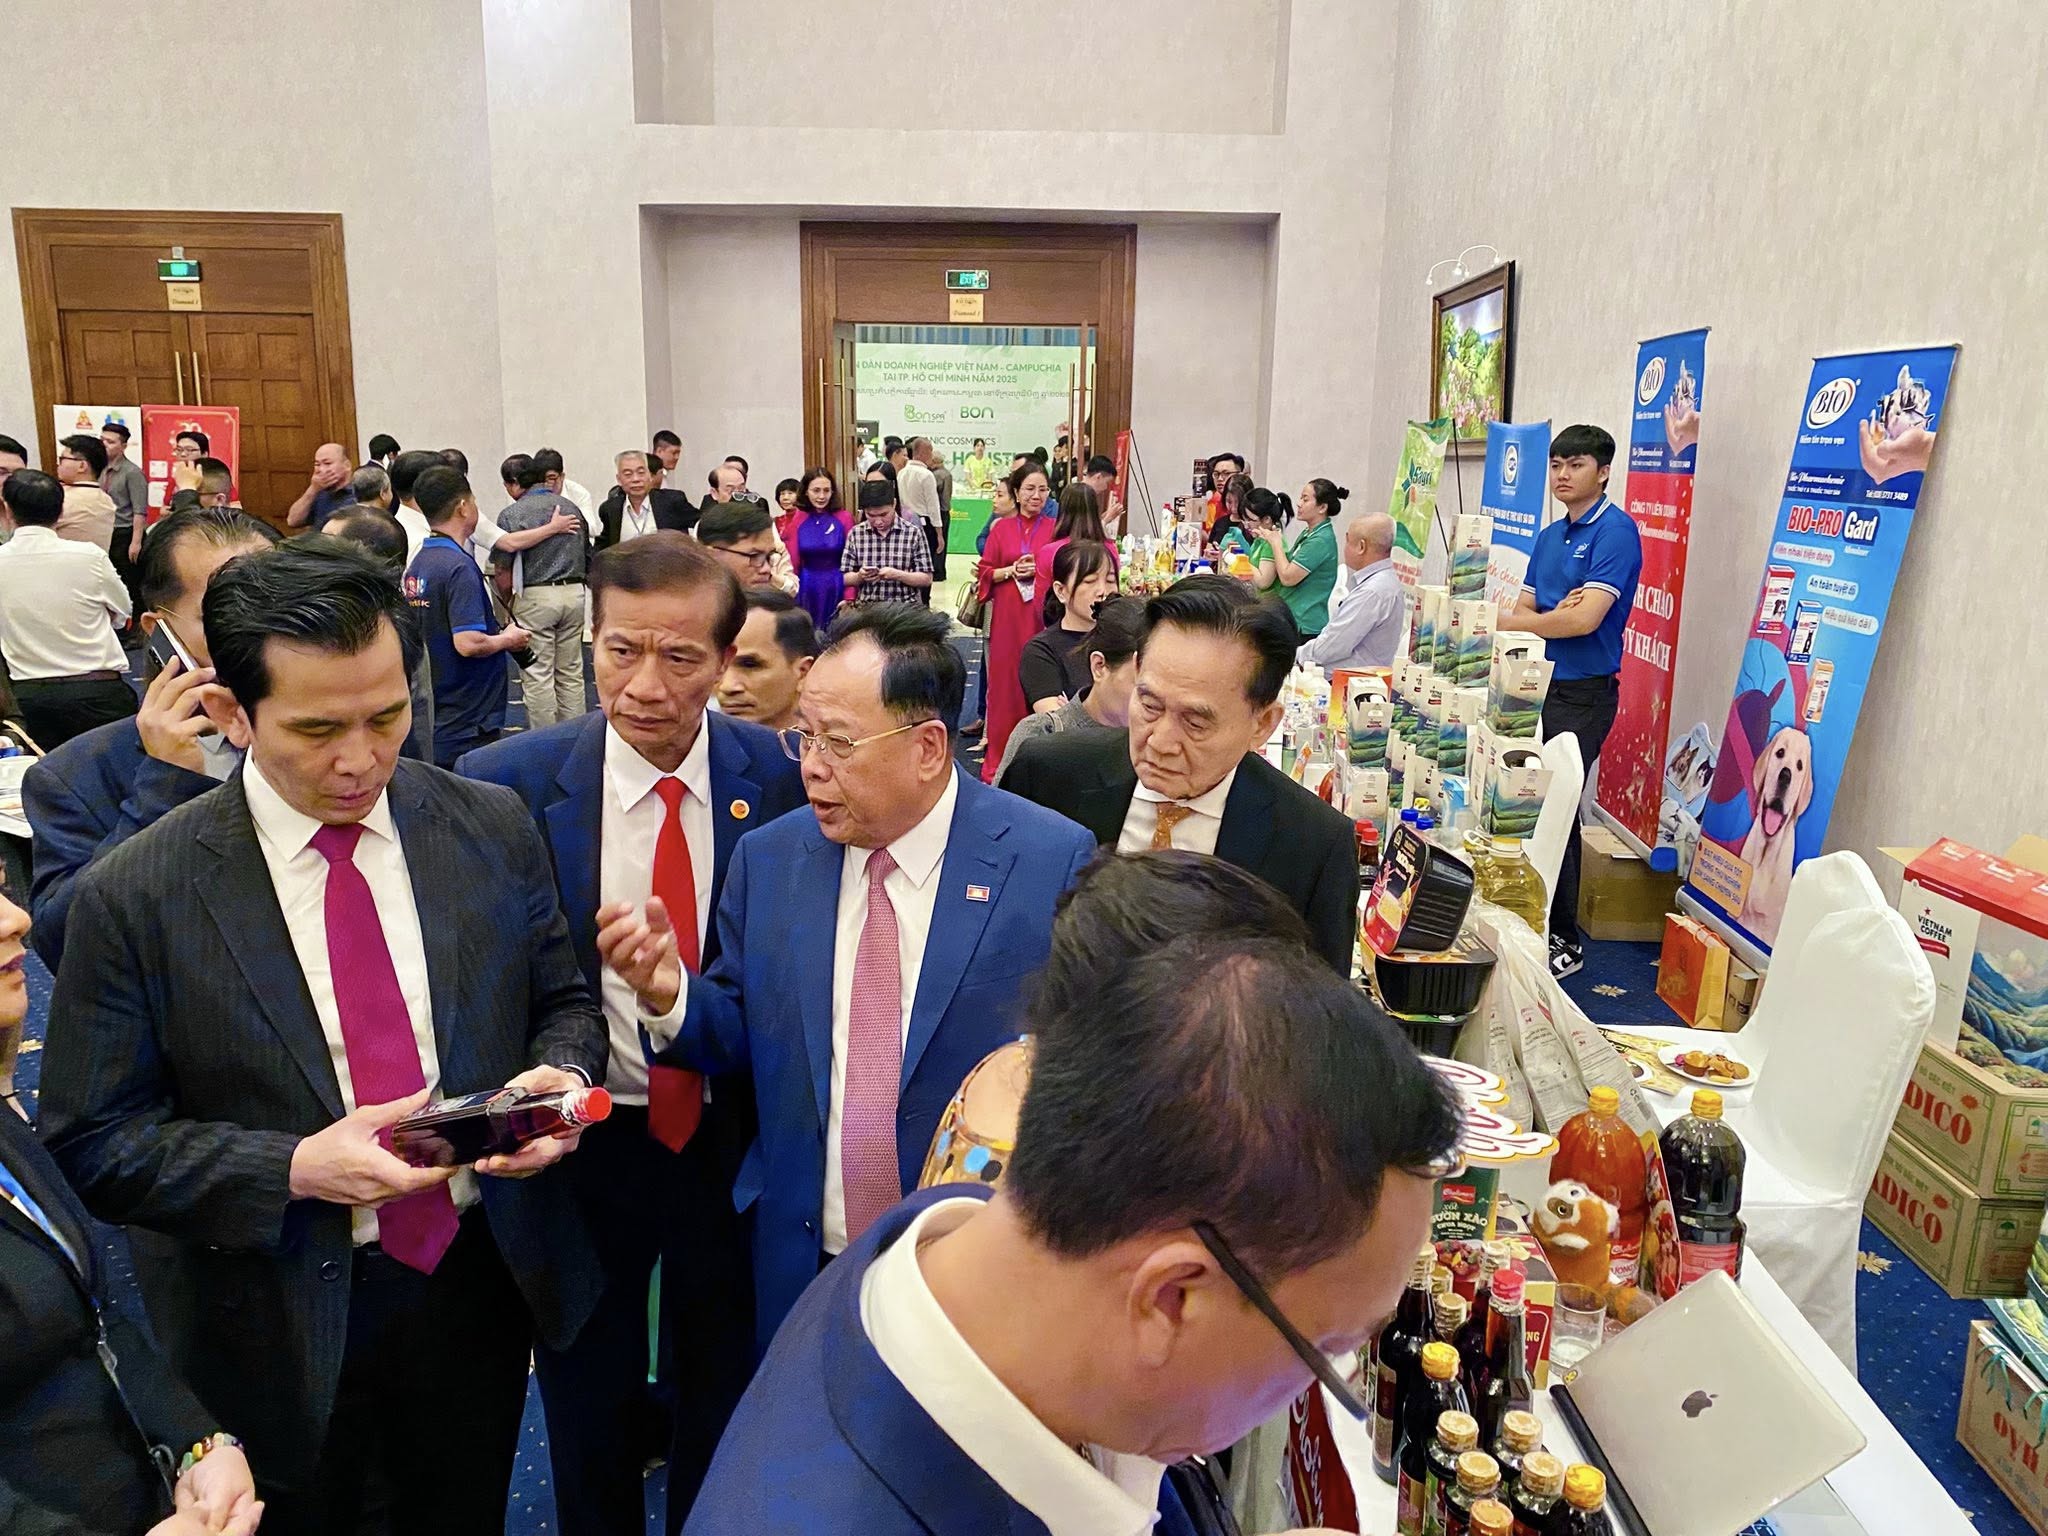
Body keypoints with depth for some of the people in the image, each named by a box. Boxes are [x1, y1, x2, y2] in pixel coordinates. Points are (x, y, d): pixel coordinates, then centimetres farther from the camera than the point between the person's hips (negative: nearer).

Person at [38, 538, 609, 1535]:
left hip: (487, 1281, 3)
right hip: (286, 1332, -2)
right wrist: (295, 1171, -24)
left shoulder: (492, 829, -7)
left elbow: (563, 1004, 4)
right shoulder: (133, 897, -14)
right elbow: (92, 1144, -10)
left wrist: (559, 1074, -18)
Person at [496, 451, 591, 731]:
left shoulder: (512, 515, -7)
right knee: (571, 673, 12)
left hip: (535, 596, -5)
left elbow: (503, 568, -7)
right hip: (574, 593, 5)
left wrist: (508, 603, 6)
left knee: (538, 675, 2)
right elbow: (587, 558, 14)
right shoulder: (571, 508, 9)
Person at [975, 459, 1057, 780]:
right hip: (1007, 616, 1)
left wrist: (1042, 570, -12)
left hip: (1043, 616, -1)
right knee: (1005, 683, 2)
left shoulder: (1056, 529, 5)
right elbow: (984, 573, 7)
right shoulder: (1001, 528, 8)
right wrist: (1012, 570, -9)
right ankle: (999, 761, 10)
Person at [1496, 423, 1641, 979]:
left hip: (1584, 692, -7)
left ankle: (1565, 942, 5)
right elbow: (1524, 609, 11)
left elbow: (1586, 618, -20)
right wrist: (1553, 614, -12)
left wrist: (1512, 621, -7)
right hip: (1541, 684, 8)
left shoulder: (1615, 531, -11)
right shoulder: (1549, 537, 15)